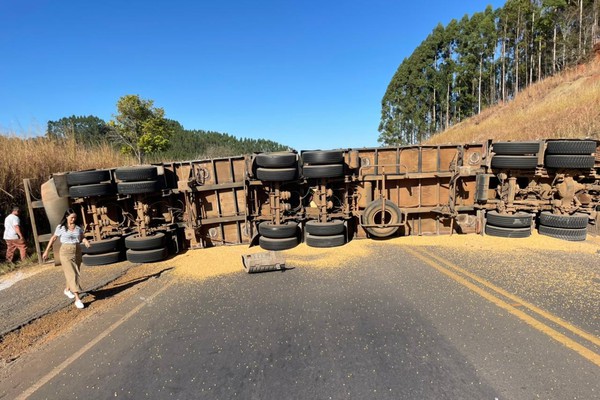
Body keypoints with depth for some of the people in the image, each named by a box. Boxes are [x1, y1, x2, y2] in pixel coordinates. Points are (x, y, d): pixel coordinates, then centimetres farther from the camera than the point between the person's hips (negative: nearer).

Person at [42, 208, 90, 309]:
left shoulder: (78, 227, 4)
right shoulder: (61, 227, -5)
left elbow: (82, 238, 12)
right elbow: (53, 239, 5)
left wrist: (85, 241, -11)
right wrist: (46, 251, 8)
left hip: (77, 252, 4)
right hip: (66, 253, -4)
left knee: (76, 273, 15)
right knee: (72, 275, -9)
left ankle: (67, 289, 44)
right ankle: (77, 299, -11)